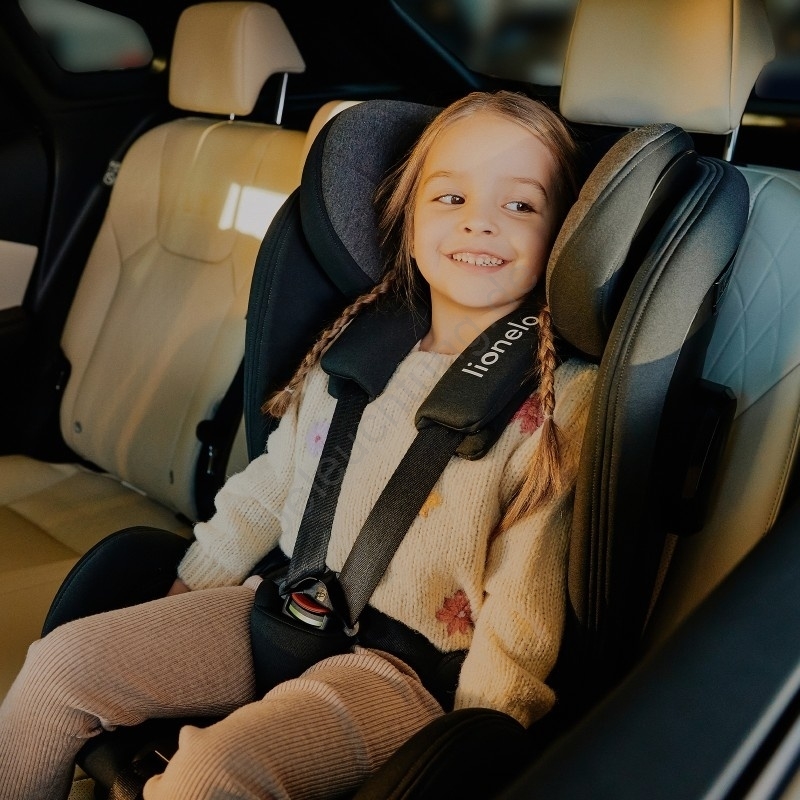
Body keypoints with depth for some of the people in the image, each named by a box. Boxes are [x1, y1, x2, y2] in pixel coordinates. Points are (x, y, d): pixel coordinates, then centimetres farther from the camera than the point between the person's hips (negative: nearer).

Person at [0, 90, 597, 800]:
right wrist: (177, 604, 15)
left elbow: (526, 612, -12)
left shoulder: (562, 400, -11)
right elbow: (267, 489, 16)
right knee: (61, 663, -3)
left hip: (408, 668, -5)